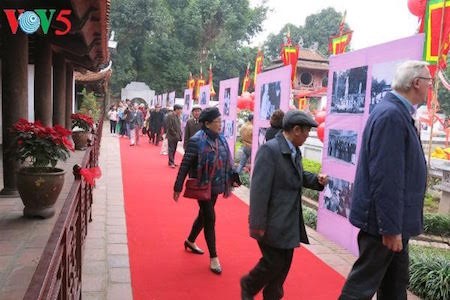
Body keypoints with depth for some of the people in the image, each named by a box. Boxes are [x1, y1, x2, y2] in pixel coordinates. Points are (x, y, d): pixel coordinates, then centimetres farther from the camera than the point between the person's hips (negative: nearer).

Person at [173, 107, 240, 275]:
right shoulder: (196, 141, -17)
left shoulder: (220, 139, 3)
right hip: (202, 187, -7)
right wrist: (178, 187, -13)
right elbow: (185, 165, -15)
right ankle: (213, 258, 9)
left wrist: (232, 179, 15)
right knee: (210, 219, -4)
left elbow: (226, 162, 13)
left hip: (215, 186, 7)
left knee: (204, 215, 20)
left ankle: (190, 241, 44)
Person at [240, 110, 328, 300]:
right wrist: (258, 223, -23)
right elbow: (259, 188, -23)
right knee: (273, 263, 2)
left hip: (289, 221, 9)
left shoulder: (295, 151, 7)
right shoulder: (270, 149, -20)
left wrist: (316, 179, 2)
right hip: (273, 223, -8)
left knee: (284, 263, 16)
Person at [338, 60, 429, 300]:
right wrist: (391, 227, -23)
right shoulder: (391, 115, -21)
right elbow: (385, 177, -26)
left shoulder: (398, 112, 10)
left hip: (394, 217, 10)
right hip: (384, 219, -10)